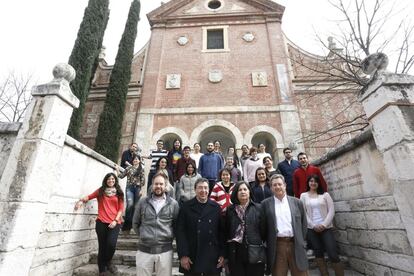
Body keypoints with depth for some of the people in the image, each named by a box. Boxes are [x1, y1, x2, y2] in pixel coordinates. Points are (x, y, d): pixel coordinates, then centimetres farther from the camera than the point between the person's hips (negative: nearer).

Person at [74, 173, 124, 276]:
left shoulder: (119, 193, 7)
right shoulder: (101, 191, 9)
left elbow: (121, 208, 4)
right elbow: (90, 196, 16)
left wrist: (116, 220, -7)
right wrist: (81, 200, -6)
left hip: (114, 223, -1)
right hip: (101, 222, 1)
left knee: (111, 244, -18)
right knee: (102, 247, 6)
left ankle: (108, 262, 13)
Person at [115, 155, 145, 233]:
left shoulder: (141, 169, 8)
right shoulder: (129, 168, 10)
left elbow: (143, 180, 4)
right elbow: (121, 176, 13)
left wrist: (140, 189, -3)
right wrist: (117, 169, 3)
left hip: (137, 188, 1)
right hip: (129, 188, 0)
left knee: (136, 206, 2)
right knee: (130, 204, -15)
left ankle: (132, 223, 17)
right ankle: (127, 223, -1)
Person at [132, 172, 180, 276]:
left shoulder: (173, 203, -2)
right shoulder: (143, 201, 0)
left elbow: (176, 225, 7)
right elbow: (135, 223, 10)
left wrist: (169, 238, 2)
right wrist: (142, 236, 6)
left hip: (165, 250, 0)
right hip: (144, 249, 1)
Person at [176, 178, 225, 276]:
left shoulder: (216, 207, 3)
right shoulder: (186, 207, -3)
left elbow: (221, 232, 4)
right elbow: (180, 231, -5)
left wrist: (222, 254, 2)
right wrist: (183, 255, -9)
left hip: (212, 258, 2)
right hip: (192, 258, -1)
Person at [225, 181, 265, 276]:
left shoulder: (258, 208, -1)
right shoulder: (230, 210, 4)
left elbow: (264, 229, 1)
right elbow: (226, 231, 6)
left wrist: (262, 248, 0)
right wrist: (226, 254, 6)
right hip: (235, 253, 2)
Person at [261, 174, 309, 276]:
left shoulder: (297, 202, 5)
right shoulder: (265, 204, 0)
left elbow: (304, 223, 11)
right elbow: (263, 226, 2)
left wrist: (301, 240, 6)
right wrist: (268, 243, 1)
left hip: (296, 245, 2)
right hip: (276, 246, -1)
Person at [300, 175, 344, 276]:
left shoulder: (325, 194, 4)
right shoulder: (303, 195, 3)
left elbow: (331, 211, -2)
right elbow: (303, 213, 0)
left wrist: (324, 224, -11)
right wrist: (313, 225, -8)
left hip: (326, 228, -1)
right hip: (311, 229, 1)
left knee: (333, 254, -5)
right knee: (318, 253, 8)